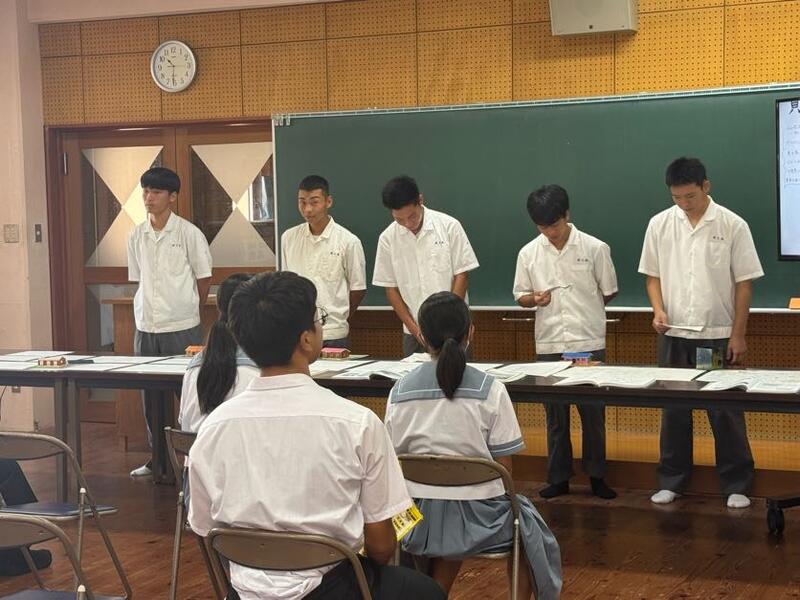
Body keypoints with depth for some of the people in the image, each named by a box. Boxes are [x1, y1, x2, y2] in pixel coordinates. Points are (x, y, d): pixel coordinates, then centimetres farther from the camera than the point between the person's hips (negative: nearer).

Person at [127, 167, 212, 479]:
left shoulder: (188, 233, -7)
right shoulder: (136, 236, 6)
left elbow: (204, 277, 2)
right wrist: (146, 311, 11)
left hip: (182, 327, -5)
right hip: (146, 327, 5)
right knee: (152, 397, 11)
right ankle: (159, 459, 22)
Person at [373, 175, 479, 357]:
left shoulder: (449, 226, -6)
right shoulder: (388, 238, -1)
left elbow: (462, 275, -4)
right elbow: (390, 287, 4)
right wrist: (413, 327, -4)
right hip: (414, 333, 2)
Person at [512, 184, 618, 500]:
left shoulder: (595, 248, -5)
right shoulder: (528, 253, 1)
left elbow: (608, 292, 5)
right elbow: (520, 296, 8)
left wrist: (584, 311, 5)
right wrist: (535, 299, -11)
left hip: (589, 343, -2)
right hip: (548, 344, 2)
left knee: (593, 413, 5)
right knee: (555, 414, 9)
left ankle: (596, 475, 17)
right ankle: (558, 477, 18)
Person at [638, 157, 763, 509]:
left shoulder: (733, 226, -6)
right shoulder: (659, 225, 2)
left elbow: (744, 283, -3)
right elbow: (652, 275, 9)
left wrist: (738, 334, -6)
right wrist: (658, 310, -9)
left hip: (718, 335, -2)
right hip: (673, 335, 3)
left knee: (726, 412, 2)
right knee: (674, 410, 10)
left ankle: (737, 485, 12)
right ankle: (672, 480, 21)